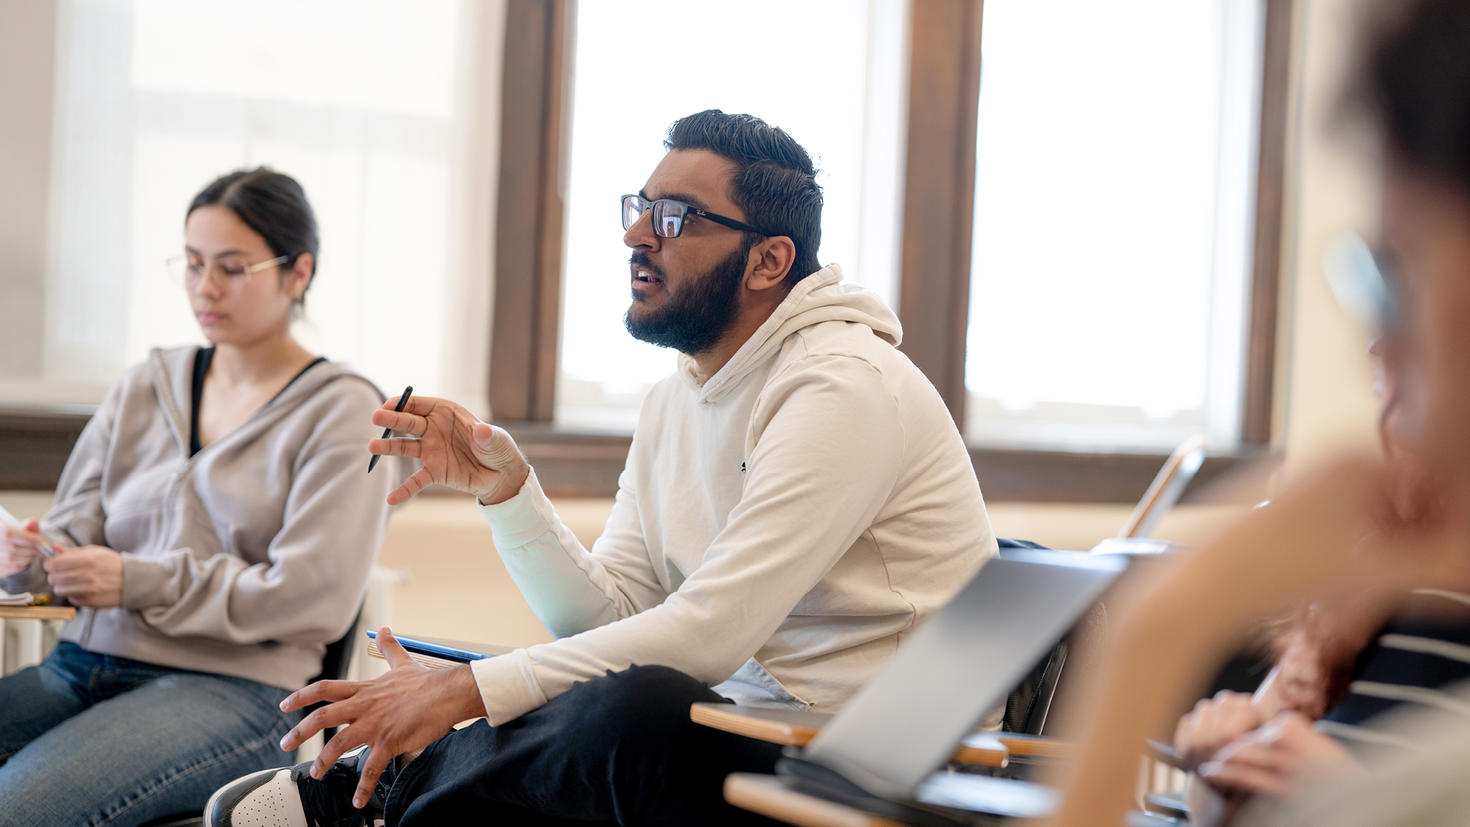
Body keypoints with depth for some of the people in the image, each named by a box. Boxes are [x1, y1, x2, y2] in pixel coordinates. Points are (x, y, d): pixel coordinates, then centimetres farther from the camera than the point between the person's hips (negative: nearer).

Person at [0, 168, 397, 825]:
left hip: (234, 690, -5)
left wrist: (140, 582, -12)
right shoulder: (144, 389, 19)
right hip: (83, 666, 5)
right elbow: (78, 526, 16)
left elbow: (314, 598, -8)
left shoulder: (342, 412, 2)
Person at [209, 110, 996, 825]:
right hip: (753, 739, 8)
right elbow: (608, 618, 7)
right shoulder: (674, 399, 12)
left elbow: (708, 630, -23)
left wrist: (464, 691, -23)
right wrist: (505, 488, -8)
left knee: (638, 708, -31)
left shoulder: (845, 385, -16)